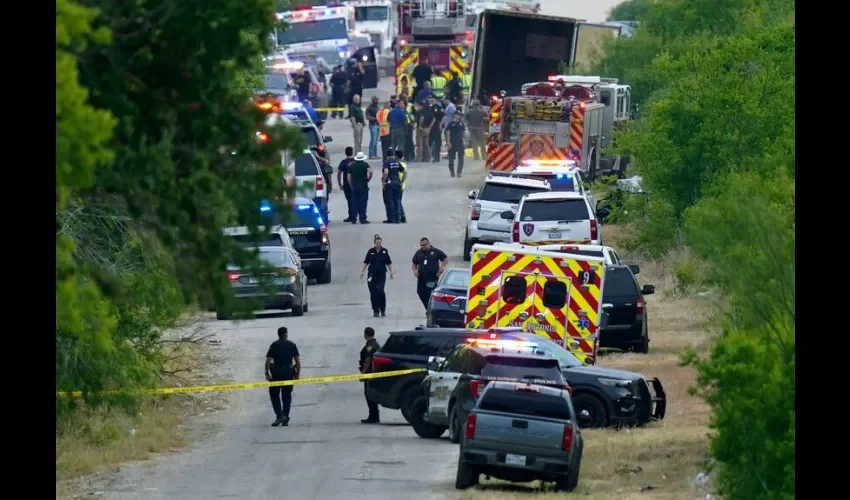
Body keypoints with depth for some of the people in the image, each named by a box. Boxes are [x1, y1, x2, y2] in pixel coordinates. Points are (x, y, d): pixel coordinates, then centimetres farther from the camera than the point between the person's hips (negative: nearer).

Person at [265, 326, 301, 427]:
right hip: (289, 373, 2)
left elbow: (268, 360, -10)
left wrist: (267, 373, -3)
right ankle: (285, 419, 11)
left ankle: (279, 415, -9)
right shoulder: (292, 345, 2)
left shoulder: (274, 345, -3)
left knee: (274, 394, 8)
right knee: (287, 396, 10)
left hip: (277, 373, -2)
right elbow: (298, 361, -1)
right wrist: (297, 374, 6)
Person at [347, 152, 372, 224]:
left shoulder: (351, 165, 11)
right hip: (363, 187, -3)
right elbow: (370, 171, -20)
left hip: (354, 186, 3)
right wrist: (368, 179, -6)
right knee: (363, 203, -1)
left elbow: (349, 177, 10)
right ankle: (363, 219, -4)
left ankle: (353, 219, 5)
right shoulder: (365, 165, -3)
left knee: (354, 203, 6)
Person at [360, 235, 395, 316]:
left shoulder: (384, 251, 4)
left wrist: (391, 272, 2)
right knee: (373, 293, 0)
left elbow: (389, 263, 9)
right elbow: (366, 263, 6)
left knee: (380, 291, -13)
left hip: (382, 274, -1)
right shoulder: (370, 251, 3)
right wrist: (362, 271, -1)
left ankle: (382, 309, 2)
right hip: (372, 274, 1)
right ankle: (375, 310, 9)